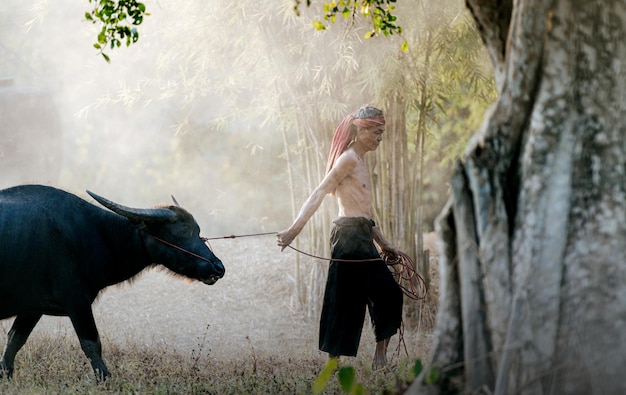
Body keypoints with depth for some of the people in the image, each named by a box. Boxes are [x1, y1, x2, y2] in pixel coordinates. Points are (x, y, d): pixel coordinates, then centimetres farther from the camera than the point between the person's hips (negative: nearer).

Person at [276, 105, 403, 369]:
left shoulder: (359, 160, 18)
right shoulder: (348, 159, -11)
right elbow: (318, 194, -20)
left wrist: (383, 243, 28)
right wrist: (294, 230, -29)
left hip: (363, 238, 10)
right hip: (349, 236, -10)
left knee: (388, 293, 11)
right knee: (347, 301, -6)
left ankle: (380, 357, 18)